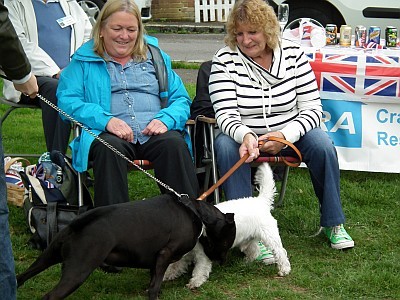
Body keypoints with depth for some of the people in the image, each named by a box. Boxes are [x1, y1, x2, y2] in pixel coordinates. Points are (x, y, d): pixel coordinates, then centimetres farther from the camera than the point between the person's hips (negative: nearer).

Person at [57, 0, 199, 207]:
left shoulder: (155, 56, 24)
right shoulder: (84, 60, 16)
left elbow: (181, 100, 18)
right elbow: (67, 101, 1)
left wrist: (166, 120, -7)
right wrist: (105, 120, -16)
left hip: (154, 134, 2)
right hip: (109, 134, -2)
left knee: (174, 144, -31)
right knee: (109, 147, -36)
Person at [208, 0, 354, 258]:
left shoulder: (293, 54, -7)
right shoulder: (224, 60, -11)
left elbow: (312, 108, -8)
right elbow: (226, 114, -17)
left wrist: (284, 136, -25)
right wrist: (245, 136, -40)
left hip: (289, 135, 1)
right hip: (243, 136, -1)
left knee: (321, 142, -27)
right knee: (226, 147, -33)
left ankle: (333, 223, -8)